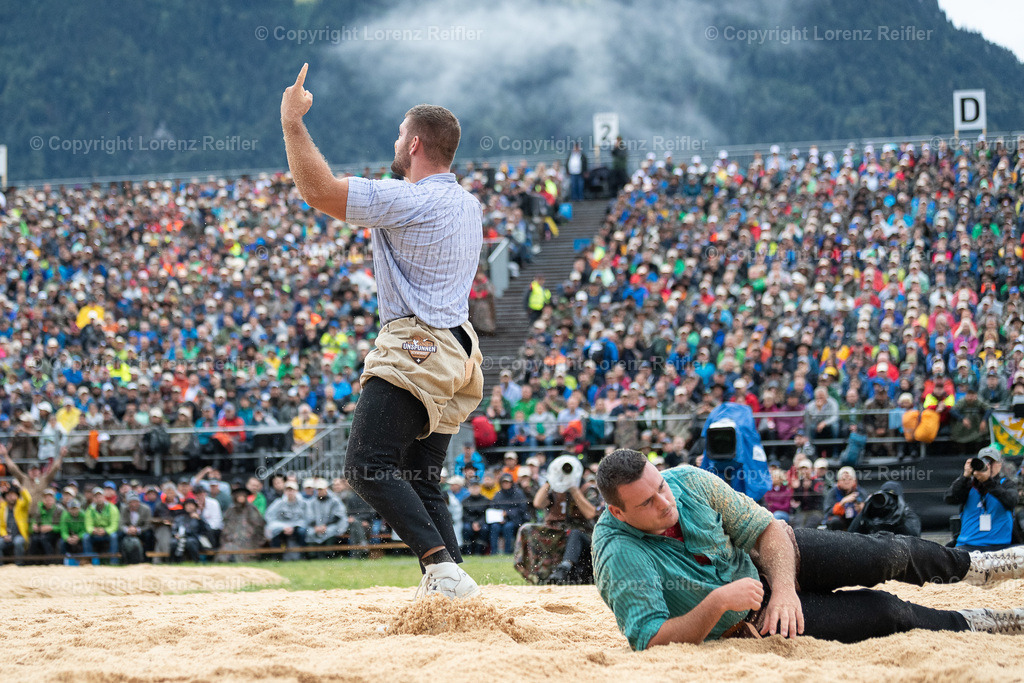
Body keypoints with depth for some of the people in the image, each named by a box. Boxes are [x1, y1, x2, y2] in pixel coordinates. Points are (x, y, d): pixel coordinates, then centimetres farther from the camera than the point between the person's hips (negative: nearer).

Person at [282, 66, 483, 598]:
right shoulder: (469, 206, 16)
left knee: (369, 467, -14)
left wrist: (292, 121, -7)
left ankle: (442, 564, -26)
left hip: (414, 349, -10)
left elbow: (319, 192, -16)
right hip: (456, 355, 10)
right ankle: (448, 584, 3)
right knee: (422, 479, 11)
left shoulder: (409, 199, -13)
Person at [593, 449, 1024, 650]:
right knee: (884, 613, -11)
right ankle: (978, 625, 15)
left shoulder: (689, 482, -18)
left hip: (764, 560, 5)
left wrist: (784, 588, -28)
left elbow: (769, 528, -11)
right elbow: (651, 641, -35)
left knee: (883, 555, -4)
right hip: (739, 622, -4)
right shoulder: (620, 555, -33)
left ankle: (974, 565, 27)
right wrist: (717, 603, -44)